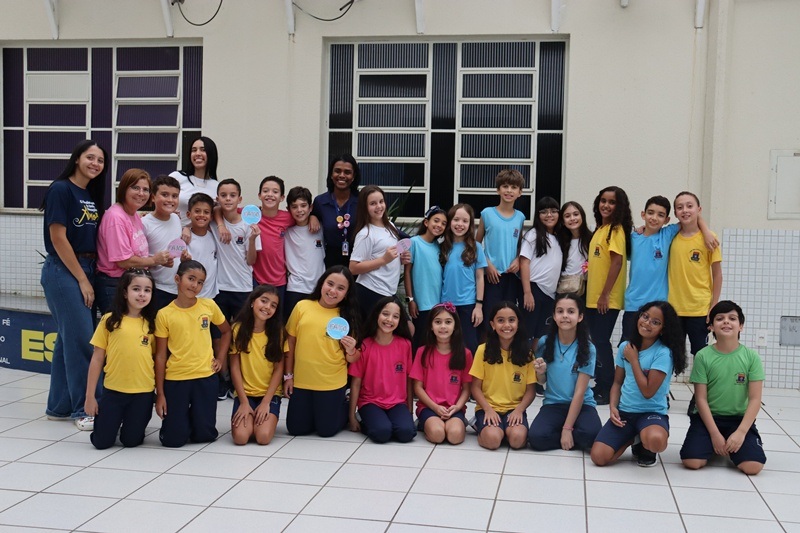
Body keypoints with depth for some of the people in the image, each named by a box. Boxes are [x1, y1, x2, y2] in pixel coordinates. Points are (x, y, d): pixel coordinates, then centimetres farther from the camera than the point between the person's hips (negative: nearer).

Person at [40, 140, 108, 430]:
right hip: (63, 271, -8)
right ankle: (84, 409, 2)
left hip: (86, 271, 8)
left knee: (68, 339, 11)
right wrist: (82, 279, -14)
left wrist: (91, 275, 5)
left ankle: (59, 406, 20)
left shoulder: (92, 195, 13)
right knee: (81, 341, -7)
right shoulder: (61, 189, -10)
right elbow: (58, 238, -14)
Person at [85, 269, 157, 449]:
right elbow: (97, 359, 0)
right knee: (101, 442, 2)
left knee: (131, 441, 5)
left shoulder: (151, 324, 2)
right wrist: (90, 396, 0)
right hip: (113, 391, -1)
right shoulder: (110, 320, -3)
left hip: (143, 393, 1)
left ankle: (132, 421, 37)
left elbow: (156, 359, 9)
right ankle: (106, 418, 33)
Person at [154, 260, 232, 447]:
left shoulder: (209, 305, -1)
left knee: (205, 435, 0)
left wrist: (220, 358, 4)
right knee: (173, 439, -3)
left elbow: (226, 331, 17)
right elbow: (160, 356, -3)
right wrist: (159, 393, -3)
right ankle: (182, 416, 29)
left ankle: (193, 416, 32)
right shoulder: (164, 314, -7)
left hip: (206, 377, 2)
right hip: (175, 379, -1)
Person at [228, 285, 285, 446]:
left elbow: (279, 369, -4)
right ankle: (248, 417, 10)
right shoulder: (238, 328, -4)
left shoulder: (277, 330, -2)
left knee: (263, 437, -22)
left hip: (270, 394, 0)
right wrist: (244, 402, -10)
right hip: (245, 393, 0)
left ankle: (264, 416, 10)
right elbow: (235, 367, -4)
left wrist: (265, 402, -12)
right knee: (240, 437, -21)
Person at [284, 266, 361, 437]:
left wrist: (351, 350, -23)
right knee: (296, 429, 10)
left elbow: (353, 359, -1)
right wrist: (288, 375, 5)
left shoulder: (347, 316, -4)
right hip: (301, 381, 2)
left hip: (332, 384, -2)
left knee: (327, 430, 5)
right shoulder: (302, 307, -3)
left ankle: (345, 409, 35)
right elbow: (290, 342, 5)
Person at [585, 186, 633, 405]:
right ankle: (600, 386, 22)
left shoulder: (616, 230, -11)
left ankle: (607, 391, 4)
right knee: (596, 341, 13)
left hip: (607, 299, -8)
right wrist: (587, 286, 14)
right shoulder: (600, 228, 14)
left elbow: (617, 262, -18)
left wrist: (604, 295, -19)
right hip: (592, 297, 8)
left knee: (601, 341, -4)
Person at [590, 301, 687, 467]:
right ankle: (634, 438, 13)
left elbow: (648, 391, -17)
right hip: (624, 412, 4)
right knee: (599, 457, -17)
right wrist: (613, 407, -5)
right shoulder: (625, 347, 5)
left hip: (652, 413, -4)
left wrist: (634, 360, -11)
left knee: (655, 440, -41)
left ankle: (646, 448, 0)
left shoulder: (663, 353, -12)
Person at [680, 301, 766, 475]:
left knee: (753, 466, -21)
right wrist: (714, 434, -15)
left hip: (739, 418, 1)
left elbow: (755, 399, -7)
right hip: (707, 416, 0)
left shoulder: (751, 357, -5)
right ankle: (712, 446, 13)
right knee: (691, 462, -21)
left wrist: (741, 432, -17)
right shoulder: (703, 356, -7)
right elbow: (701, 399, -8)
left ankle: (730, 448, 13)